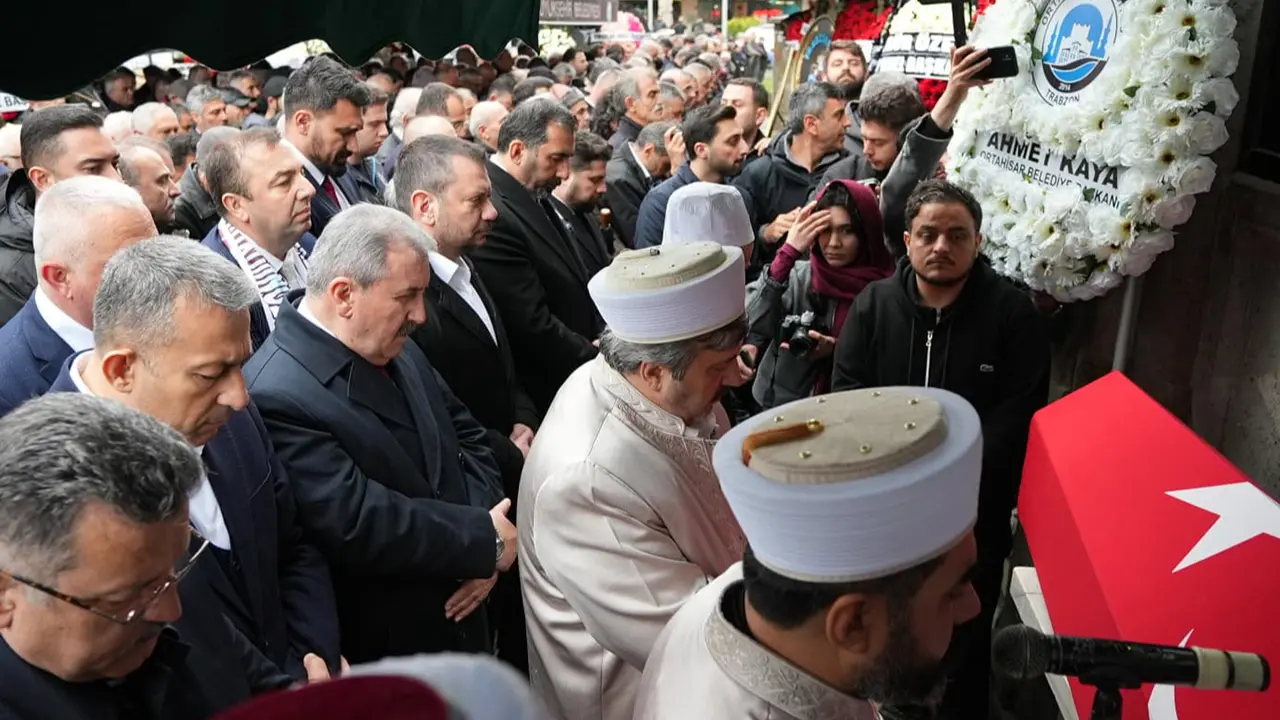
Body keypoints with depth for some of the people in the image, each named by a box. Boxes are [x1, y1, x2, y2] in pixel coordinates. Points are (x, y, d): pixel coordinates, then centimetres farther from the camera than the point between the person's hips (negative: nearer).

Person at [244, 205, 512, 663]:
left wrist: (484, 541, -10)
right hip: (382, 647, -7)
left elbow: (464, 434, 7)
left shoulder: (393, 346, 0)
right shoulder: (278, 397, -25)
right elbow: (360, 527, -29)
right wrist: (486, 541, -17)